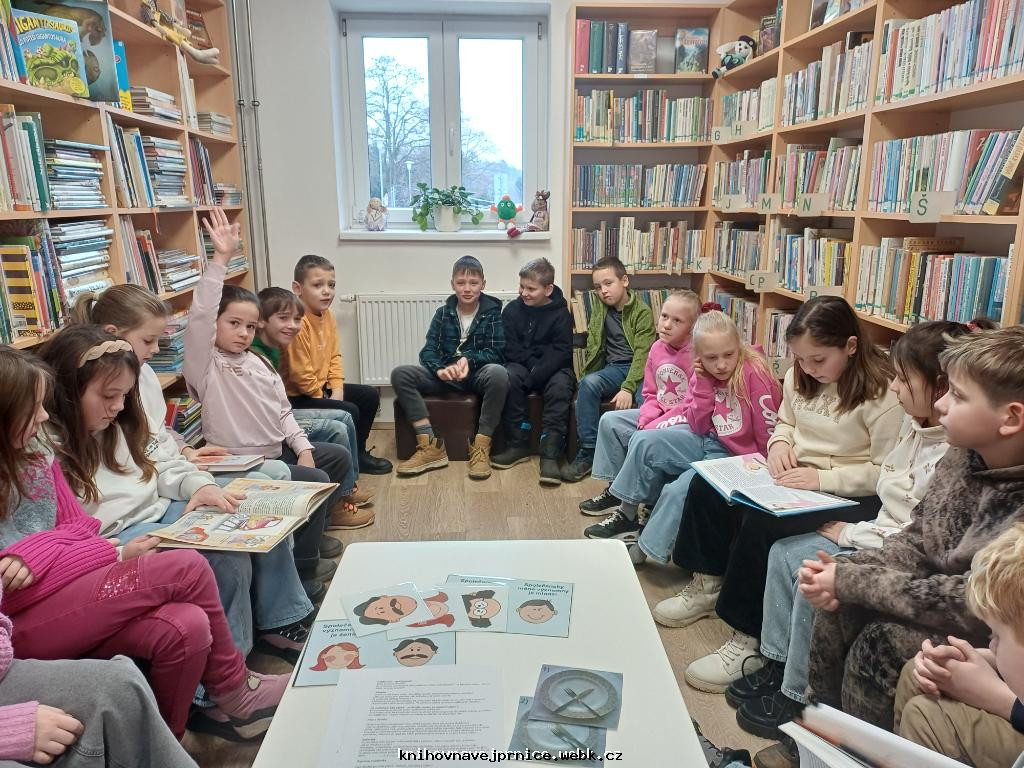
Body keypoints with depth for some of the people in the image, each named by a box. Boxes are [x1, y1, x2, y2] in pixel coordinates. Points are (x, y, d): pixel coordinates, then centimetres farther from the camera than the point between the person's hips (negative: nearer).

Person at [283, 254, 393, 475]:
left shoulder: (327, 315, 2)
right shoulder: (298, 323, -26)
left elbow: (334, 355, 9)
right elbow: (300, 374, -25)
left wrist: (337, 389, -3)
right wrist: (325, 397, -13)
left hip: (322, 387, 10)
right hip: (297, 396, -10)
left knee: (370, 396, 10)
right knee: (349, 411, -23)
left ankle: (358, 454, 23)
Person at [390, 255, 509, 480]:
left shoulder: (492, 313, 2)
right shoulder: (443, 313, 9)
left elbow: (496, 353, -6)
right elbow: (428, 350, -1)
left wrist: (468, 360, -26)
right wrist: (440, 369, -24)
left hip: (479, 374, -3)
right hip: (446, 376, 3)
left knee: (498, 373, -39)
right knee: (400, 374, -20)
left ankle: (481, 448, -28)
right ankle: (431, 446, -25)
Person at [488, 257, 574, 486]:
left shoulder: (561, 313, -5)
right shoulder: (513, 310, 2)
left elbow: (561, 353, -14)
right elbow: (510, 348, -1)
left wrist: (535, 377, -27)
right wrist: (532, 362, -18)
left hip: (553, 368, -2)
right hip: (522, 365, 2)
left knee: (560, 385, -34)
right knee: (509, 377, -31)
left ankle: (550, 454, -34)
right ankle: (519, 444, -21)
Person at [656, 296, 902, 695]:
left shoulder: (882, 392, -18)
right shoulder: (799, 377, 4)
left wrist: (823, 478, -26)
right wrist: (780, 444, -3)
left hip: (847, 494, -8)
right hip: (793, 477, 9)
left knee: (761, 521, -32)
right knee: (706, 485, -5)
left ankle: (749, 642, -19)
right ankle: (707, 586, 11)